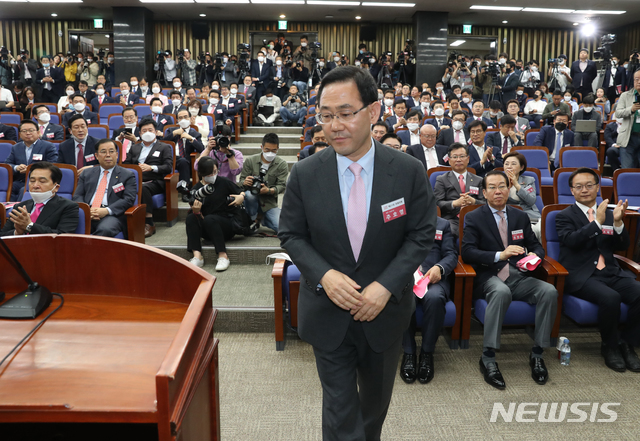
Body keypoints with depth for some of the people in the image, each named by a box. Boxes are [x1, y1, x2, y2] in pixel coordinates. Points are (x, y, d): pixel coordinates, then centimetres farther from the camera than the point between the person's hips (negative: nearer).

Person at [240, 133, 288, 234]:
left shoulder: (282, 164, -3)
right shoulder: (250, 160, -3)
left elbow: (282, 186, -9)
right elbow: (241, 180, -1)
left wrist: (269, 190, -30)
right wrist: (245, 182, -28)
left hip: (270, 202, 0)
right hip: (253, 199, 0)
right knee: (249, 195, -38)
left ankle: (263, 218, 16)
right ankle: (254, 220, -7)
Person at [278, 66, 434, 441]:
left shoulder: (409, 172, -12)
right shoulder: (305, 174, -10)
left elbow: (422, 235, -7)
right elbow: (292, 235, -3)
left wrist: (385, 286, -19)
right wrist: (324, 275, -21)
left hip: (384, 309, 1)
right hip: (328, 313, -1)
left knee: (376, 399, 25)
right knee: (339, 405, 9)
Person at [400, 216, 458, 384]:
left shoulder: (443, 224, 23)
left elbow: (451, 254, 10)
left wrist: (439, 267, -12)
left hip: (433, 277, 1)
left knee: (435, 298, -35)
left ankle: (427, 353, -18)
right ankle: (408, 353, -18)